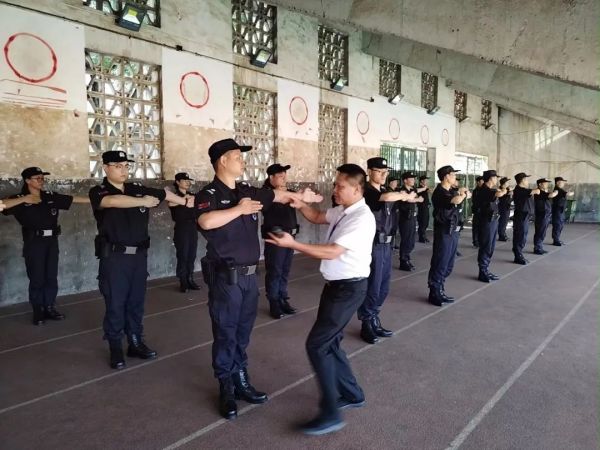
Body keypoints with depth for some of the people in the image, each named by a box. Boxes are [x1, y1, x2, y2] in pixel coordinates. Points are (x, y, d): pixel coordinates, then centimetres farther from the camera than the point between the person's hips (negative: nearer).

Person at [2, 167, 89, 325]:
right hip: (34, 243, -4)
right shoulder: (20, 199, -4)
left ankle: (49, 308, 22)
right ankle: (38, 312, 14)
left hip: (52, 241, 4)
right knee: (37, 279, 2)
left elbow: (73, 199, 8)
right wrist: (23, 199, -21)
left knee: (51, 277, 10)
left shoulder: (51, 196, 7)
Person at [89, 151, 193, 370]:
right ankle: (115, 349, 15)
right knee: (115, 304, 2)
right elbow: (113, 201, -27)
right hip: (114, 257, -4)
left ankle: (136, 343, 25)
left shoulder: (137, 188, 8)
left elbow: (164, 194, 18)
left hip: (139, 254, 4)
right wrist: (143, 201, -20)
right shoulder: (98, 192, -5)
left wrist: (187, 202, 20)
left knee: (136, 301, 13)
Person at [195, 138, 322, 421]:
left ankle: (241, 382, 29)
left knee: (242, 333, 15)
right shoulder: (209, 194, -12)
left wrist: (300, 196, 34)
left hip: (249, 275, 7)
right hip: (225, 277, -6)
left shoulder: (248, 191, 9)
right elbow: (206, 221, -33)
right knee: (225, 334, 4)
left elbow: (277, 195, 26)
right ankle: (226, 389, 19)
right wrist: (239, 209, -21)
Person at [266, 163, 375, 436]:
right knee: (328, 342, 16)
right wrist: (299, 205, 2)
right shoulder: (340, 211, 6)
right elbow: (317, 217, 22)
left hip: (349, 288, -9)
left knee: (317, 344, -9)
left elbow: (332, 252, -26)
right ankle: (352, 394, 35)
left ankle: (331, 414, 3)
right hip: (335, 284, 9)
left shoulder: (362, 218, -21)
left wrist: (292, 244, -24)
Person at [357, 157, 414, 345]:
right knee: (372, 286, -1)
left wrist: (407, 195, -3)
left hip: (386, 244, 8)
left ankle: (374, 321, 28)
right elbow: (387, 197, -29)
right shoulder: (366, 191, -14)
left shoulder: (385, 190, 15)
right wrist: (406, 196, -14)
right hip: (373, 244, -8)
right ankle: (366, 325, 14)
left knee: (383, 287, 14)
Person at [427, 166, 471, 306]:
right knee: (440, 264, -3)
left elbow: (468, 194, 18)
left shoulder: (452, 191, 12)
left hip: (453, 231, 9)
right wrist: (462, 194, -8)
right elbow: (457, 200, -30)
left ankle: (440, 291, 24)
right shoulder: (439, 192, -16)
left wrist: (462, 192, -5)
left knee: (448, 265, 14)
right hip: (444, 232, -9)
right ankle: (434, 294, 6)